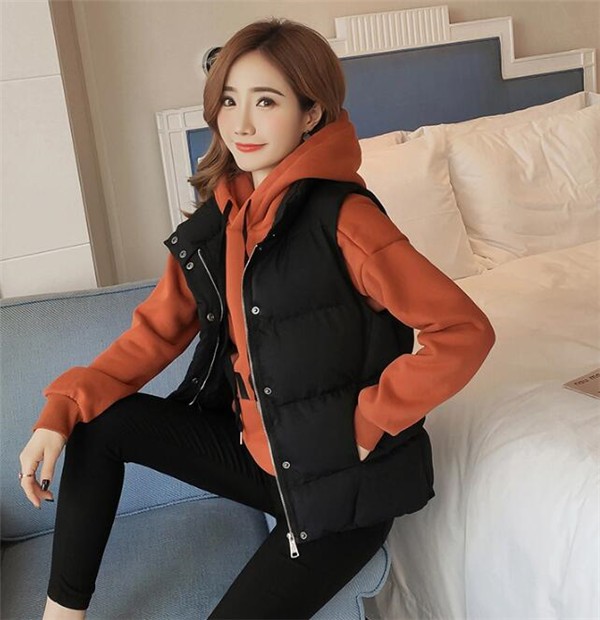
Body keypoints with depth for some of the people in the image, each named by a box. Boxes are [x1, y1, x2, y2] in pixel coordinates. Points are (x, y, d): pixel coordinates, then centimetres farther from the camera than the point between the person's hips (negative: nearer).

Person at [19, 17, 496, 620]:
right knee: (98, 422, -1)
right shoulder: (217, 218, 0)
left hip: (340, 480, -6)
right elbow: (159, 327, 4)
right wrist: (61, 408, -7)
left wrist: (369, 421, -19)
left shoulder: (343, 219, -22)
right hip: (253, 448, 7)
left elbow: (465, 331, -22)